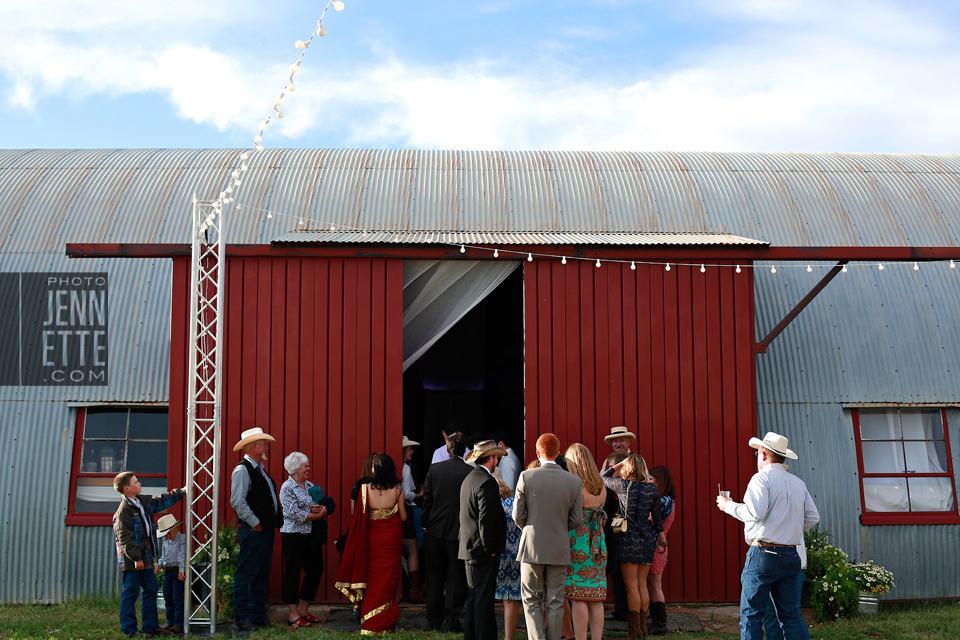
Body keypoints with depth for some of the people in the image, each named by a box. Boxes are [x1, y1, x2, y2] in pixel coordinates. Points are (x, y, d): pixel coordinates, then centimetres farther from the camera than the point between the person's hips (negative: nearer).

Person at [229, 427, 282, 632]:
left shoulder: (260, 469, 18)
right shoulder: (242, 470, -11)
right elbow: (238, 502, -19)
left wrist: (277, 521, 13)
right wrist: (255, 524, -16)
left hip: (267, 529, 9)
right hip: (253, 531, -9)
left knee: (262, 575, 12)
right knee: (246, 574, -4)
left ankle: (258, 615, 19)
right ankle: (242, 618, 0)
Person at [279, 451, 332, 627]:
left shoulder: (310, 485, 13)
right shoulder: (287, 487, -9)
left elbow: (326, 505, 10)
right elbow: (295, 513, -18)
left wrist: (322, 509, -13)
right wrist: (317, 515, -13)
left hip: (311, 535, 8)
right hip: (294, 535, -8)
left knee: (316, 570, 9)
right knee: (292, 573, 0)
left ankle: (303, 609, 22)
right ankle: (293, 615, 7)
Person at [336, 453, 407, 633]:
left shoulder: (365, 488, -12)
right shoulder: (397, 490, -10)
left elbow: (360, 517, -8)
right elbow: (403, 517, -3)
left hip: (373, 539, 0)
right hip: (392, 540, 0)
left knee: (372, 579, 12)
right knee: (389, 579, 10)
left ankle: (370, 623, 17)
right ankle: (386, 622, 14)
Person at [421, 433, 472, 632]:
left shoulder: (434, 469, -4)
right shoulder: (470, 472, -11)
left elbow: (427, 500, 0)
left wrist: (425, 524, 11)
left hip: (435, 530, 2)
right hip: (459, 531, -2)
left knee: (435, 577, 13)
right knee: (456, 577, 7)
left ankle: (434, 620, 18)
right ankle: (452, 620, 4)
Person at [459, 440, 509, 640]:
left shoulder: (468, 479, 14)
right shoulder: (487, 482, -16)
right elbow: (486, 520, -21)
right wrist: (491, 548, -15)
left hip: (469, 549, 9)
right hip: (483, 551, -9)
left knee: (474, 599, 14)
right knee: (484, 601, -5)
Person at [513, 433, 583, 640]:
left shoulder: (526, 477, -9)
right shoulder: (574, 481, -3)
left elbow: (517, 515, -5)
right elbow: (576, 520, 0)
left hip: (532, 547, -1)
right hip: (560, 550, 2)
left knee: (532, 601, 8)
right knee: (555, 603, 9)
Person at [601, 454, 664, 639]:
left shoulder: (623, 485, -10)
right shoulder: (652, 488, -1)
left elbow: (603, 477, 7)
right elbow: (657, 515, 7)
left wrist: (619, 464, 11)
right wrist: (660, 533, 20)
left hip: (629, 539, -4)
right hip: (647, 540, 4)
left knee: (632, 586, -1)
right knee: (642, 584, 13)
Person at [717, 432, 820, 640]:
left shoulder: (762, 478, -6)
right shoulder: (798, 483, 14)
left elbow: (755, 512, -18)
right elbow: (813, 517, 13)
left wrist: (729, 506, -4)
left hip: (764, 553, -6)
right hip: (791, 556, 6)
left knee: (751, 614, -2)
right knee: (791, 614, 8)